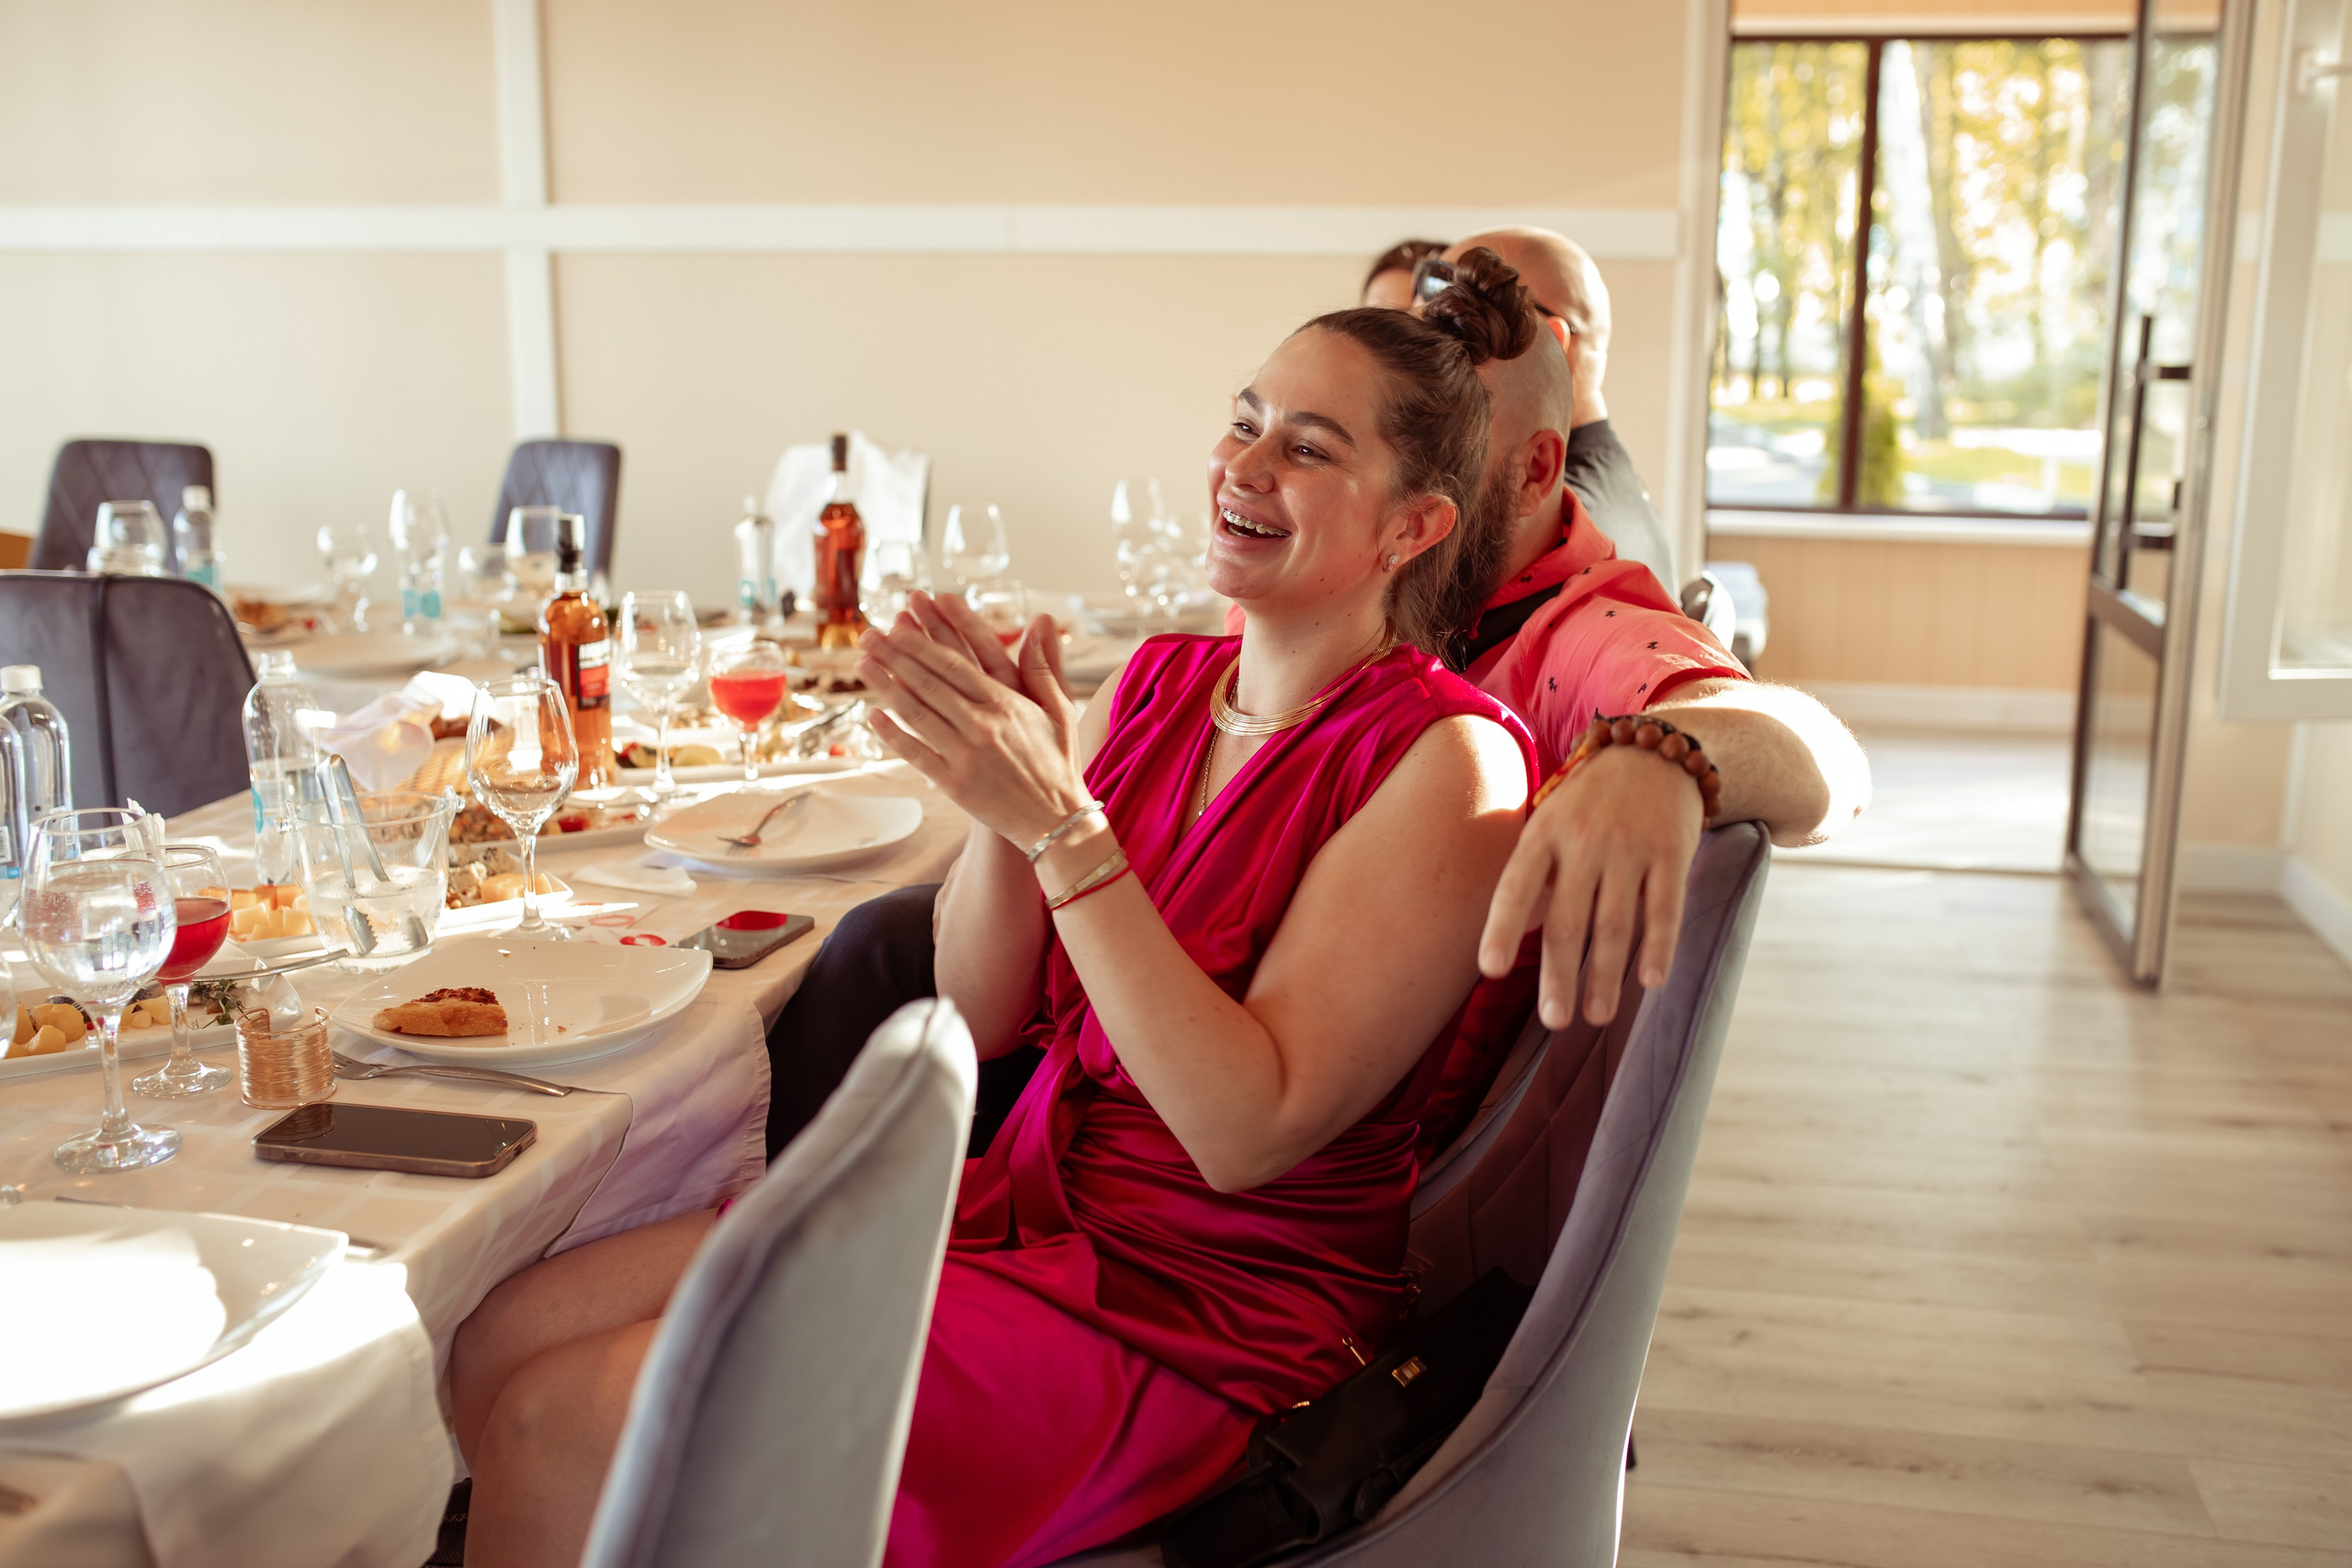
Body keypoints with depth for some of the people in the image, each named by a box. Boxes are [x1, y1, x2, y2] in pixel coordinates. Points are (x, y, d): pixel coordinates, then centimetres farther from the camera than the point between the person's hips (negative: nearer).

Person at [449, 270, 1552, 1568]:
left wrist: (1058, 818, -26)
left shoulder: (1445, 762, -15)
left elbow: (1249, 1131, -22)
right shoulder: (1158, 684, 6)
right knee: (499, 1344, -3)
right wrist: (1004, 787, -13)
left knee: (570, 1427, -12)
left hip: (1203, 1310, -6)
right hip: (1019, 1205, 7)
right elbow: (983, 1012, 5)